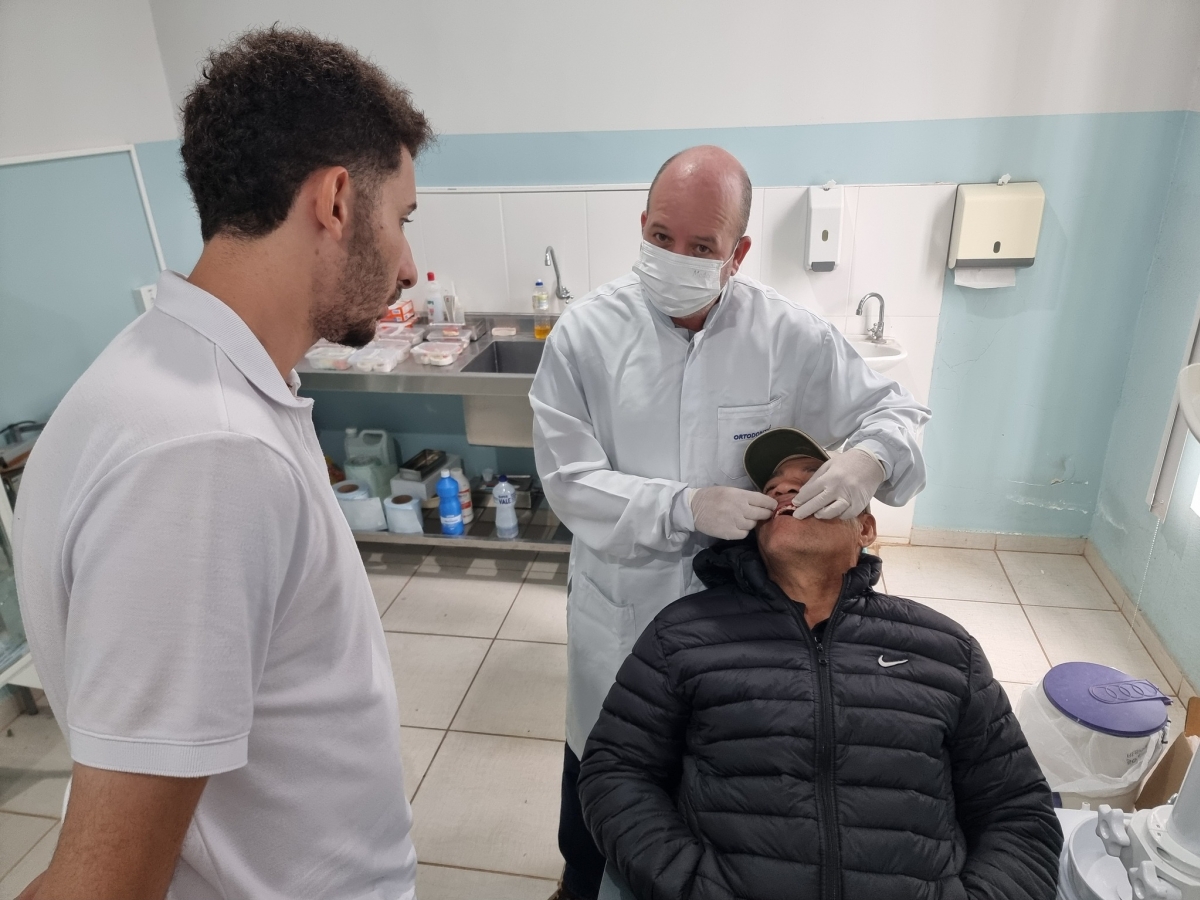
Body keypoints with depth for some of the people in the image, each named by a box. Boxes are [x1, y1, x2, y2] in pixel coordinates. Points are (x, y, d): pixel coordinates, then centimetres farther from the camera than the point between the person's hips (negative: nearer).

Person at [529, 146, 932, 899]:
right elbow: (569, 481, -16)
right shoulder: (585, 333, -14)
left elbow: (897, 410, -2)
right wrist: (686, 506, -29)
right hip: (618, 598, 0)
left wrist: (869, 458, -26)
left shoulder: (789, 334, -12)